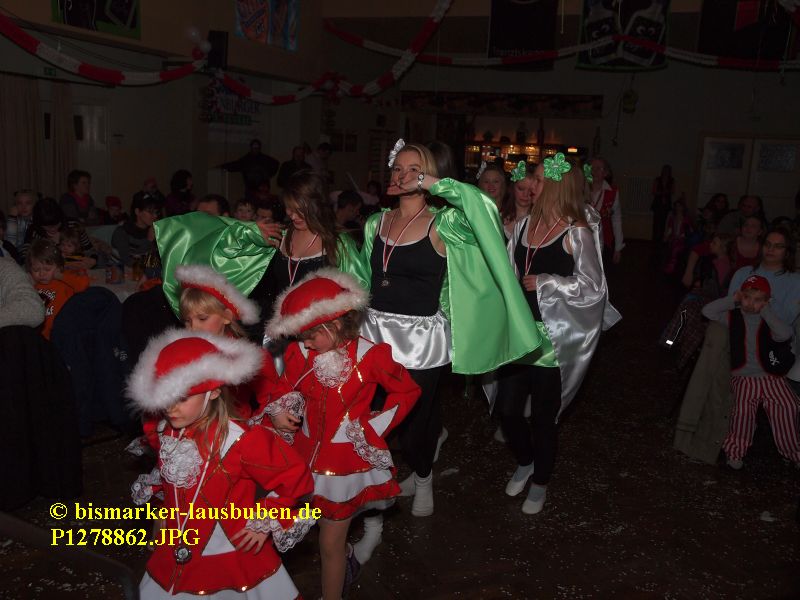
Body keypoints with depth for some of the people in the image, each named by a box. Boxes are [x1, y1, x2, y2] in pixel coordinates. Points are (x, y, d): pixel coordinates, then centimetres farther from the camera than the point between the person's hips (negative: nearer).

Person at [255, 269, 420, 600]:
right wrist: (277, 411, -13)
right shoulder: (300, 353, -9)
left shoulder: (370, 356, -19)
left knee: (330, 544, 8)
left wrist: (376, 427, -9)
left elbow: (408, 390, -4)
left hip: (349, 459, -4)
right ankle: (346, 556, 48)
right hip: (308, 453, 4)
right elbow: (285, 388, 8)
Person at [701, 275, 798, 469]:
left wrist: (765, 311, -13)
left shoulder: (770, 320, 1)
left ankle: (793, 451, 5)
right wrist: (733, 300, -6)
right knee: (743, 409, -23)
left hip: (772, 378, 1)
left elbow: (785, 334, -20)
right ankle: (735, 451, -5)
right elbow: (707, 311, -9)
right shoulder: (733, 317, 3)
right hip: (743, 379, -1)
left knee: (788, 408, -15)